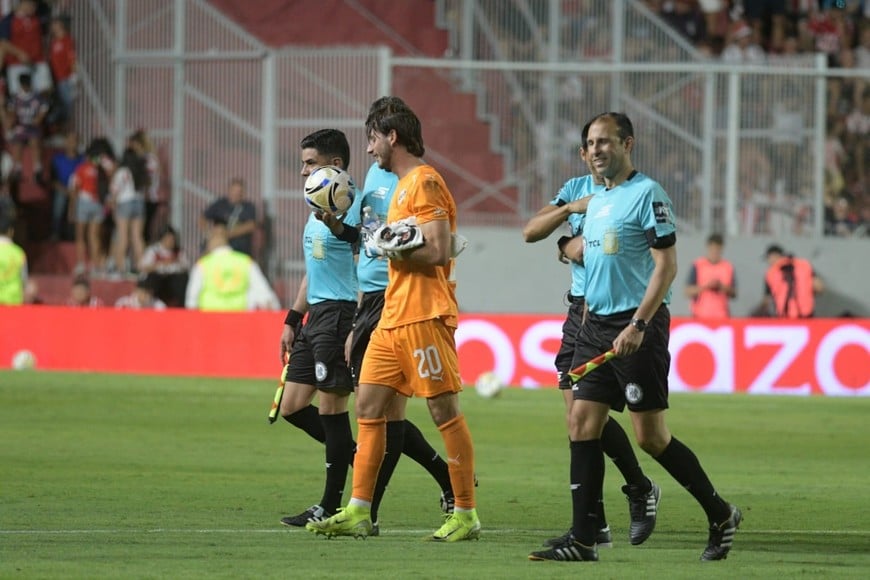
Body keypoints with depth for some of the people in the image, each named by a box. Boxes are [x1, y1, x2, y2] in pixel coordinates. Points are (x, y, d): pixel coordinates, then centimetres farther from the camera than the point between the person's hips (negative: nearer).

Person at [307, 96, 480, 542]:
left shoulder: (424, 182, -11)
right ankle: (358, 513, 7)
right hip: (393, 317, 10)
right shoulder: (403, 184, 20)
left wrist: (390, 249, -8)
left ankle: (465, 516, -2)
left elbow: (437, 252, -19)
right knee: (368, 409, 7)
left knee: (445, 412, -6)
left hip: (423, 317, -10)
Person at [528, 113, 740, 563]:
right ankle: (582, 541, -2)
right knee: (583, 424, -1)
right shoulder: (596, 202, 16)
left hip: (637, 327, -8)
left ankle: (720, 516, 10)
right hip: (596, 324, 8)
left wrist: (638, 324, -21)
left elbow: (666, 264, -14)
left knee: (650, 436, -6)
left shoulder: (647, 194, -9)